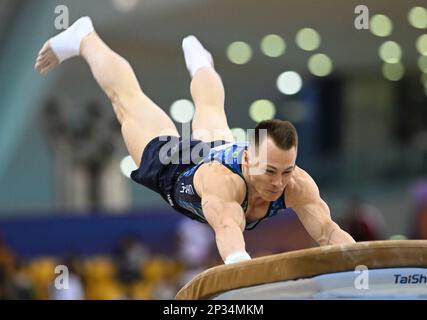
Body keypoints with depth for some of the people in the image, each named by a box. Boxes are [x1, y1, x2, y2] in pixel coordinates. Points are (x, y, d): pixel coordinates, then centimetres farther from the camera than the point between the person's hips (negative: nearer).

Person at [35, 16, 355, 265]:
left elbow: (328, 230, -51)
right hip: (170, 166, -4)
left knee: (210, 109, 37)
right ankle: (85, 39, 51)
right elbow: (227, 228, -68)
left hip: (218, 150, 4)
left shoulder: (298, 185, -42)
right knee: (127, 97, 24)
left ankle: (198, 61, 71)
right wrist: (244, 268, -89)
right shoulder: (223, 180, -52)